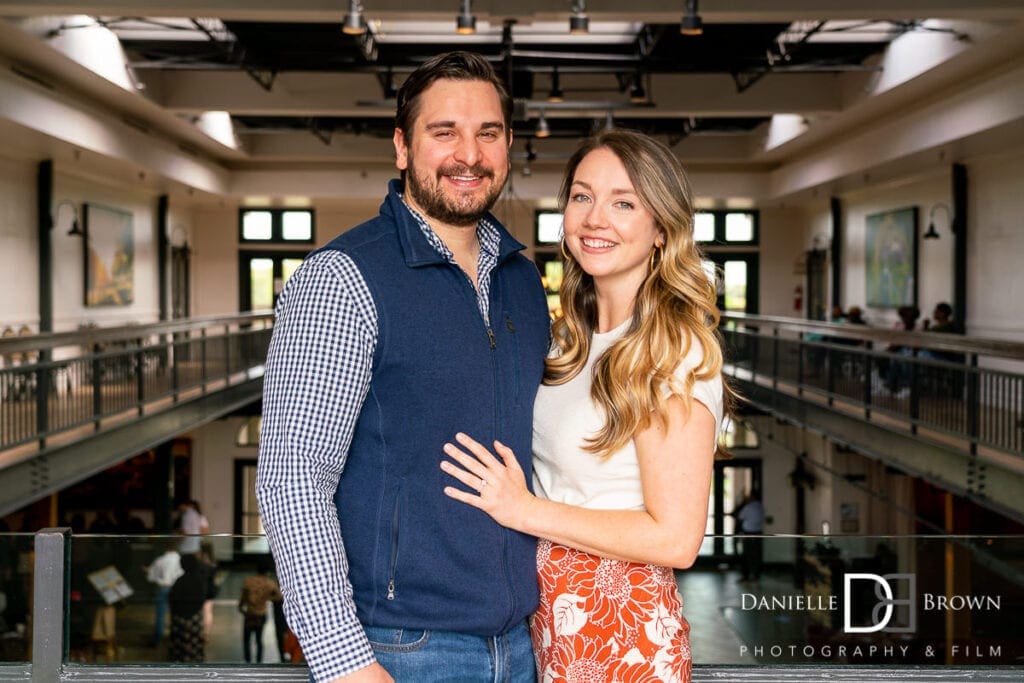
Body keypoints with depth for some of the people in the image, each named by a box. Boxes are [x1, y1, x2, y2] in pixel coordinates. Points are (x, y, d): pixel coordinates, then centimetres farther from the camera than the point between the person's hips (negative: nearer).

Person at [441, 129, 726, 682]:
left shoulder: (677, 352, -18)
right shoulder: (573, 341, 6)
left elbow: (675, 538, -21)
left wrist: (526, 510, -18)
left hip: (622, 633, -7)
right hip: (549, 614, 7)